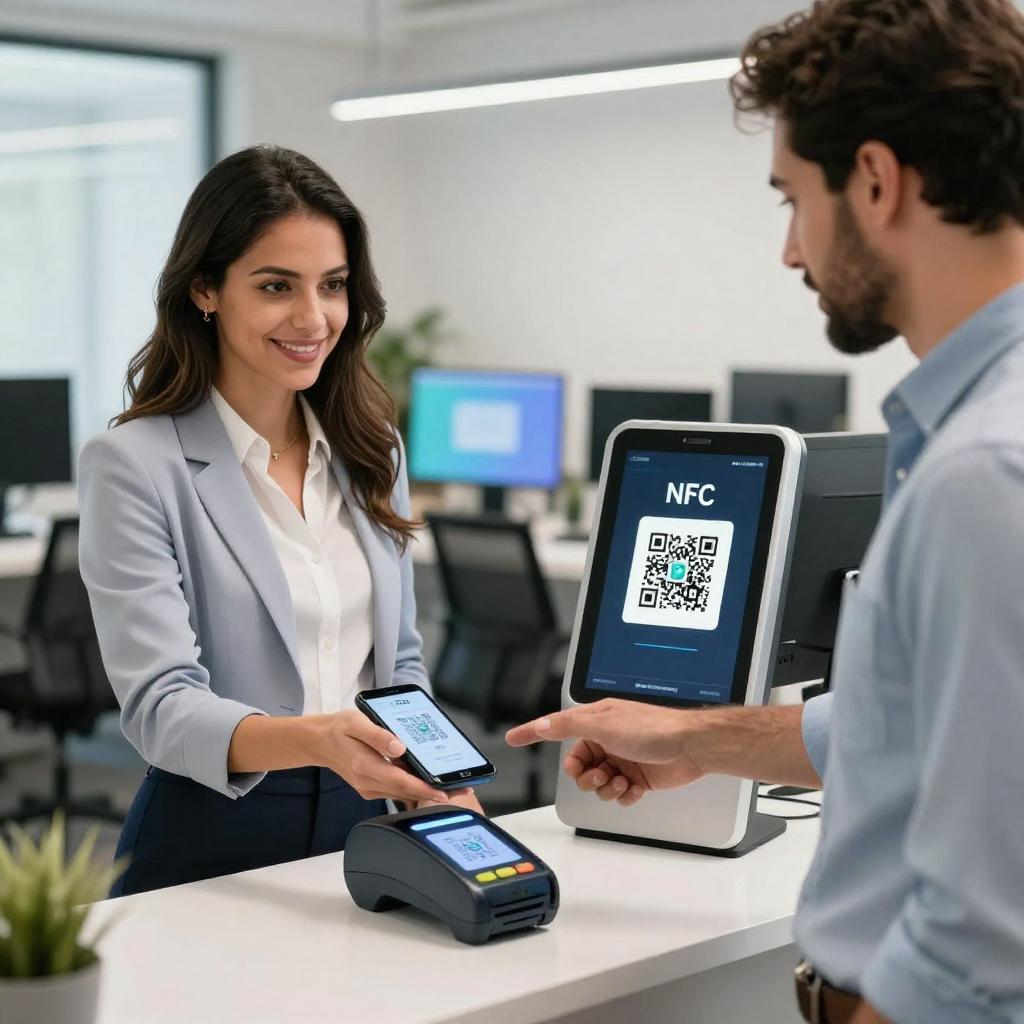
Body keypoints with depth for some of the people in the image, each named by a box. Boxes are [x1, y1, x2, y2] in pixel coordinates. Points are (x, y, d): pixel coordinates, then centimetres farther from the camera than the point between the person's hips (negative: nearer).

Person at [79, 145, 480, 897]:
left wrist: (448, 788, 1)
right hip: (213, 846, -4)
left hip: (363, 831, 5)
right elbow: (160, 705, -14)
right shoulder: (134, 466, -7)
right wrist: (316, 740, -32)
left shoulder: (372, 452, 12)